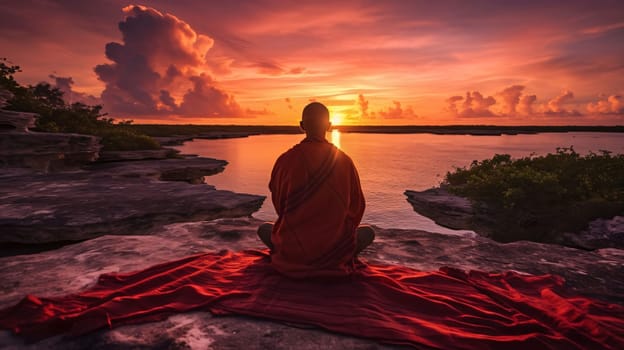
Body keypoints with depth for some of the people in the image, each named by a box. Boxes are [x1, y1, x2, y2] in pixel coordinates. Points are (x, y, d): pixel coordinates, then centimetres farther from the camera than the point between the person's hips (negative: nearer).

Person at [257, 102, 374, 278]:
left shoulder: (285, 160, -10)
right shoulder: (344, 161, -8)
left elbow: (279, 205, 5)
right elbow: (357, 208, 2)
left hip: (292, 253, 0)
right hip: (335, 254, 1)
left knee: (264, 229, 31)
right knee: (368, 232, 29)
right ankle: (338, 262, 11)